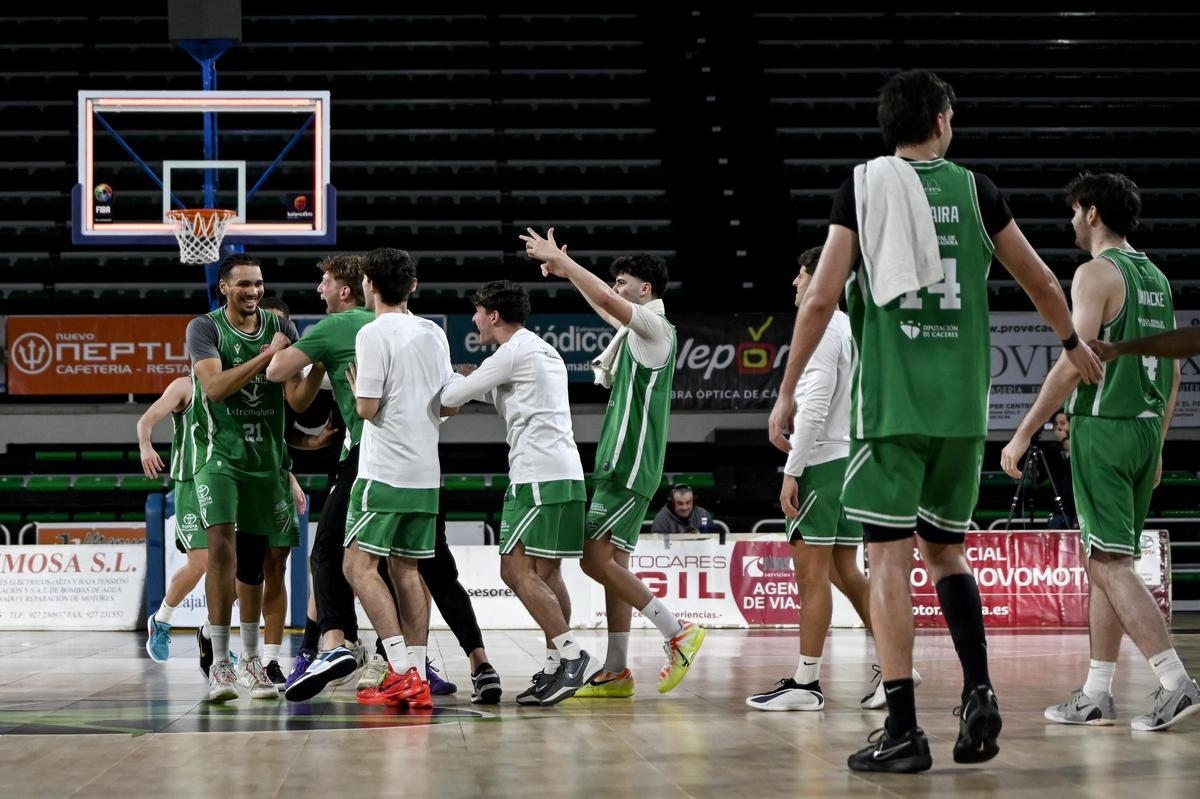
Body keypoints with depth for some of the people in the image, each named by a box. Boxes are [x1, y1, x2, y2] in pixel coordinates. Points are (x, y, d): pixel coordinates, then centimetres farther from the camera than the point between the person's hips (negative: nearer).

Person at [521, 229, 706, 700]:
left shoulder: (655, 326, -8)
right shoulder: (637, 330, 18)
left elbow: (605, 300, -21)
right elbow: (605, 308, 36)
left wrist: (559, 258, -11)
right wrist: (563, 269, 32)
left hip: (630, 467, -10)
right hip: (620, 466, 10)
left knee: (596, 558, -14)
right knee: (613, 563, 7)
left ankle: (677, 634, -10)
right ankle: (616, 673, 7)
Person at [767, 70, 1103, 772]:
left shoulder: (863, 188, 1)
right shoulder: (973, 189, 7)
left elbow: (821, 300, -5)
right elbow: (1041, 281, 15)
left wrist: (787, 391, 2)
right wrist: (1074, 344, 33)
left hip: (890, 399, -3)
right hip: (962, 404, 3)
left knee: (890, 557, -2)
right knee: (944, 550, 19)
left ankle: (903, 732, -6)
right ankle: (979, 690, 1)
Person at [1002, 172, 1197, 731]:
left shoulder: (1097, 273, -10)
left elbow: (1075, 364, -18)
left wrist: (1023, 434, -15)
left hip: (1102, 430, -8)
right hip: (1145, 430, 8)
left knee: (1110, 565, -8)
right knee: (1105, 564, 12)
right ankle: (1096, 695, 13)